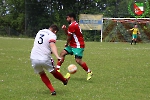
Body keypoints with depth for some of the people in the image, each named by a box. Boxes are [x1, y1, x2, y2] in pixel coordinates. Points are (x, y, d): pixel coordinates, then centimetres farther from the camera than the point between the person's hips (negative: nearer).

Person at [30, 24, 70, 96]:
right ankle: (65, 80, 47)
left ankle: (52, 90, 16)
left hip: (34, 58, 4)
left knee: (42, 74, 22)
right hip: (44, 59, -4)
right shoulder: (52, 35, -4)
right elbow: (52, 45, -24)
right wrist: (57, 56, -37)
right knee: (54, 71, 21)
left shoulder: (40, 32, 16)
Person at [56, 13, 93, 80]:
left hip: (78, 46, -11)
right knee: (62, 53, 5)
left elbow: (69, 37, -10)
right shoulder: (74, 24, 16)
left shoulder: (72, 25, -17)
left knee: (78, 60, -16)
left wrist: (67, 44, 7)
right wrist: (65, 29, -1)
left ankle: (89, 72, -1)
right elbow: (68, 34, 17)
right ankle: (57, 70, 7)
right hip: (72, 45, 11)